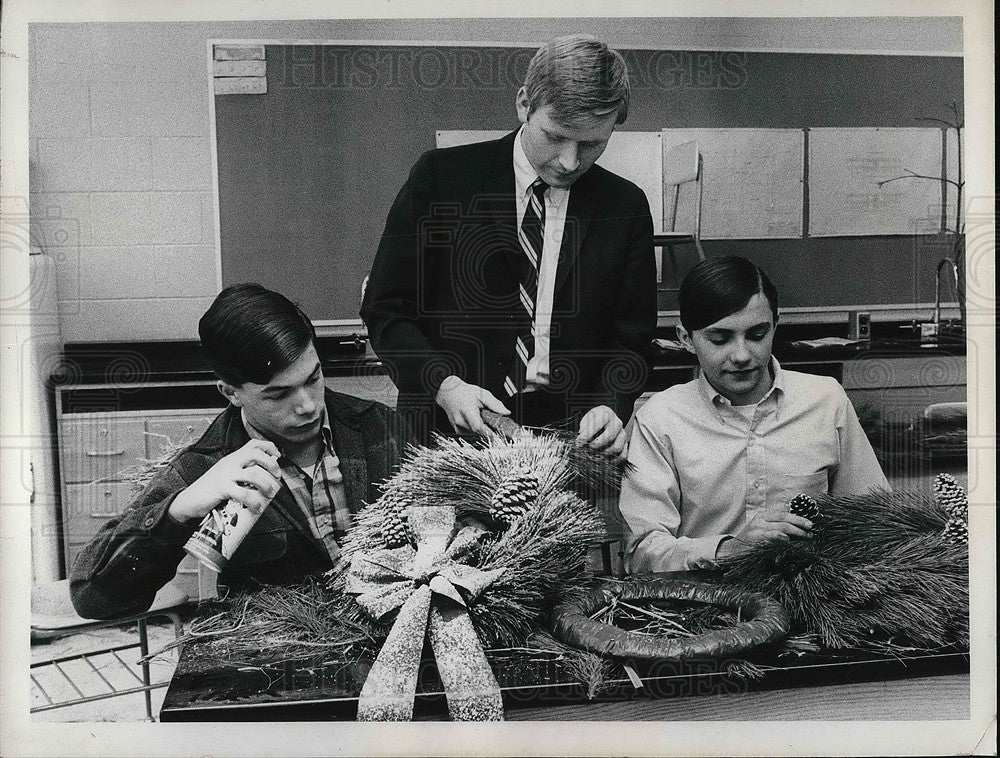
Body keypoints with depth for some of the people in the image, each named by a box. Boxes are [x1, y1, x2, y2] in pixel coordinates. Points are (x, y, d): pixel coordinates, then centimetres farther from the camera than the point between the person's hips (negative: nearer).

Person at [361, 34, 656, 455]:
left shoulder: (626, 207, 6)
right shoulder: (440, 176, -1)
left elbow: (632, 337, 10)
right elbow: (385, 309, 0)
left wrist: (610, 405, -9)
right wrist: (443, 383, -15)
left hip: (570, 433, 2)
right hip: (448, 422, -1)